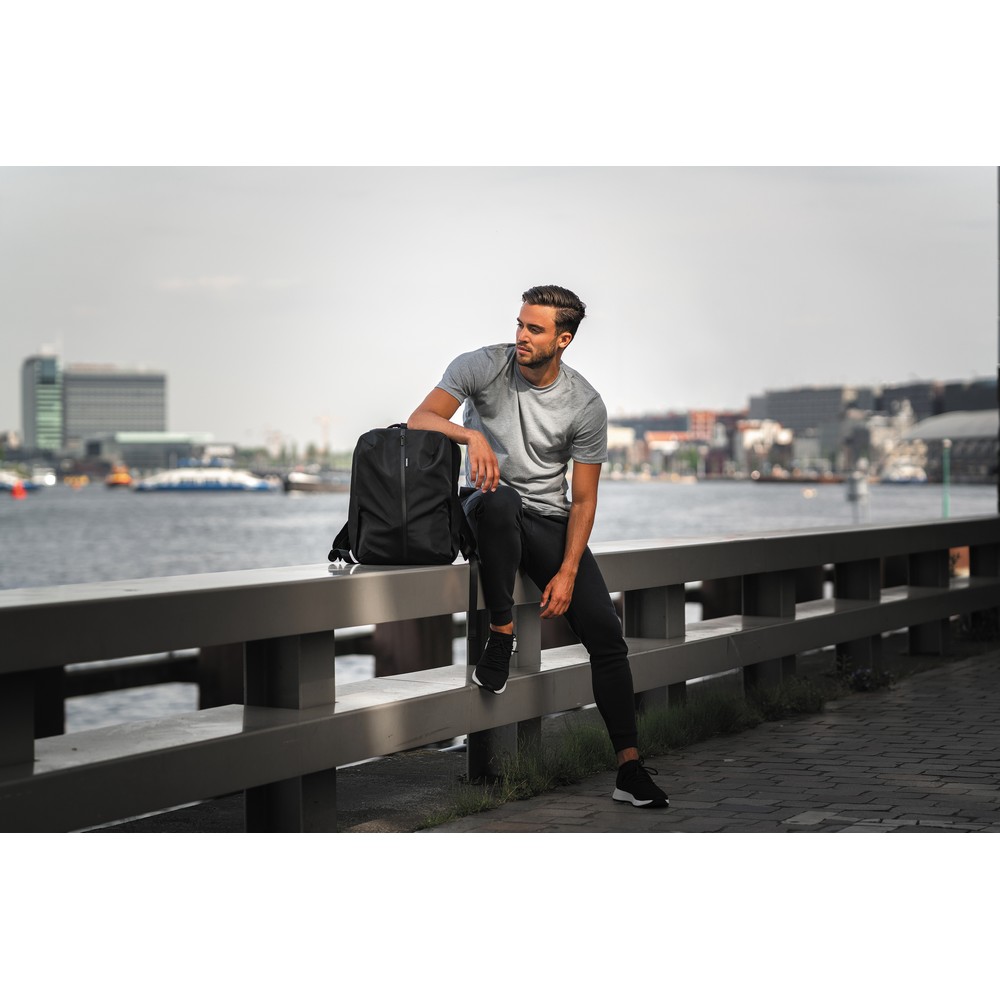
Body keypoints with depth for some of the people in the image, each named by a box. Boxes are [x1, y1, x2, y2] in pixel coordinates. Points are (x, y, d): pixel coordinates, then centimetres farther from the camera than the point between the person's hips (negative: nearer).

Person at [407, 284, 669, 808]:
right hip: (490, 510, -2)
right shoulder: (482, 366, -9)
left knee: (605, 630, -13)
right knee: (497, 498, -41)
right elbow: (418, 420, -18)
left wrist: (567, 572, -15)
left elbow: (584, 499, -4)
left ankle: (630, 766, -8)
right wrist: (471, 434, -39)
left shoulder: (586, 405, -7)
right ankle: (501, 632, -23)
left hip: (550, 519, 2)